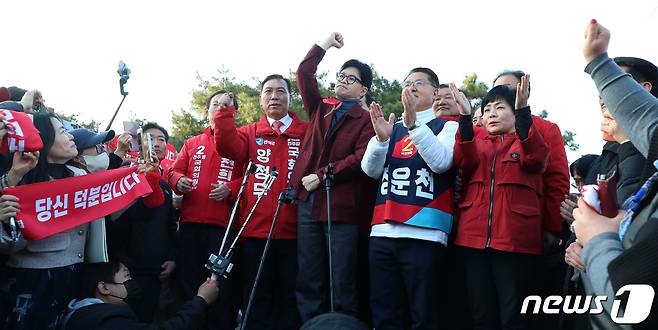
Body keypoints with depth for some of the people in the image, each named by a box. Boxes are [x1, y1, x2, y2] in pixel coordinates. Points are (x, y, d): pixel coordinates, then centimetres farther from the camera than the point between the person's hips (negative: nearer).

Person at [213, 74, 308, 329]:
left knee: (289, 296, 8)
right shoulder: (250, 133, 11)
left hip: (293, 230, -1)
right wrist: (225, 111, -14)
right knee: (259, 296, 8)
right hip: (255, 230, 1)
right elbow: (227, 147, -7)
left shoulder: (307, 132, 6)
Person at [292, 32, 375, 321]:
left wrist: (322, 176, -13)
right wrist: (324, 44, 8)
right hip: (307, 202, 5)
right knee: (308, 280, 8)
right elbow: (304, 73, 7)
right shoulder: (320, 108, 16)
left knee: (342, 282, -1)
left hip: (341, 206, -4)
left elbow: (362, 159, -11)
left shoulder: (366, 120, 2)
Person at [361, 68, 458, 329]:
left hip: (424, 234, -4)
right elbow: (371, 170, 8)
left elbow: (441, 161, -12)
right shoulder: (392, 129, 20)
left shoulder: (447, 126, 8)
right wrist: (380, 138, -10)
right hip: (382, 233, 5)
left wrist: (414, 124, -21)